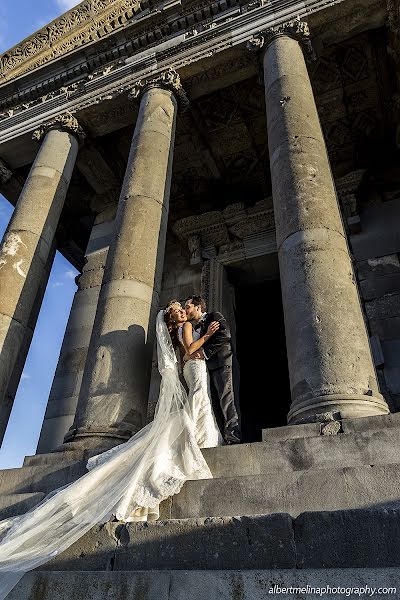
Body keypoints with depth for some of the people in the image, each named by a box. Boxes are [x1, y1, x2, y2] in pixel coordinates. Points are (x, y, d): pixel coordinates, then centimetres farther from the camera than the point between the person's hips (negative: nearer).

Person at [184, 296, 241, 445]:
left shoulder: (215, 316, 5)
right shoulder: (196, 328, 27)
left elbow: (224, 336, -12)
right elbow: (192, 349, 24)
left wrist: (205, 352, -14)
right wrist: (189, 356, 2)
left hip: (221, 362, -8)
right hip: (208, 367, 8)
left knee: (226, 398, -16)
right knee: (215, 401, 2)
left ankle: (233, 436, -18)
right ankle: (222, 438, 1)